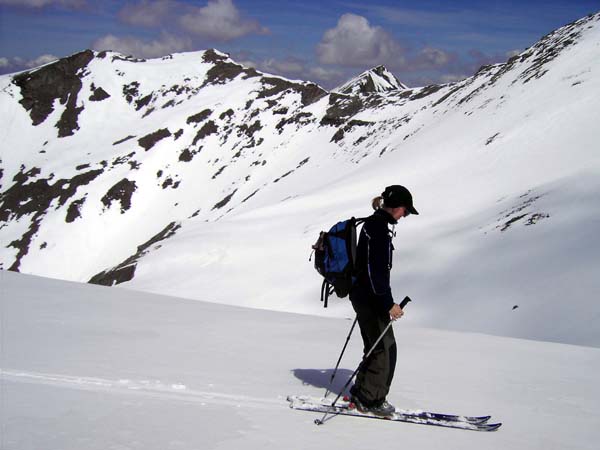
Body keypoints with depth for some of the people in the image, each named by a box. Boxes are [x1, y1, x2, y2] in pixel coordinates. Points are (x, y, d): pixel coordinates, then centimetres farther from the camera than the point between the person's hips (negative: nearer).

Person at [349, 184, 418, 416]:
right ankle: (371, 400, 5)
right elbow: (375, 270, -23)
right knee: (385, 348, -2)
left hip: (362, 295, 10)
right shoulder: (378, 227, -17)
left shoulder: (374, 224, 14)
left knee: (376, 348, 16)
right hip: (370, 298, -10)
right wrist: (389, 303, -21)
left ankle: (361, 394, 21)